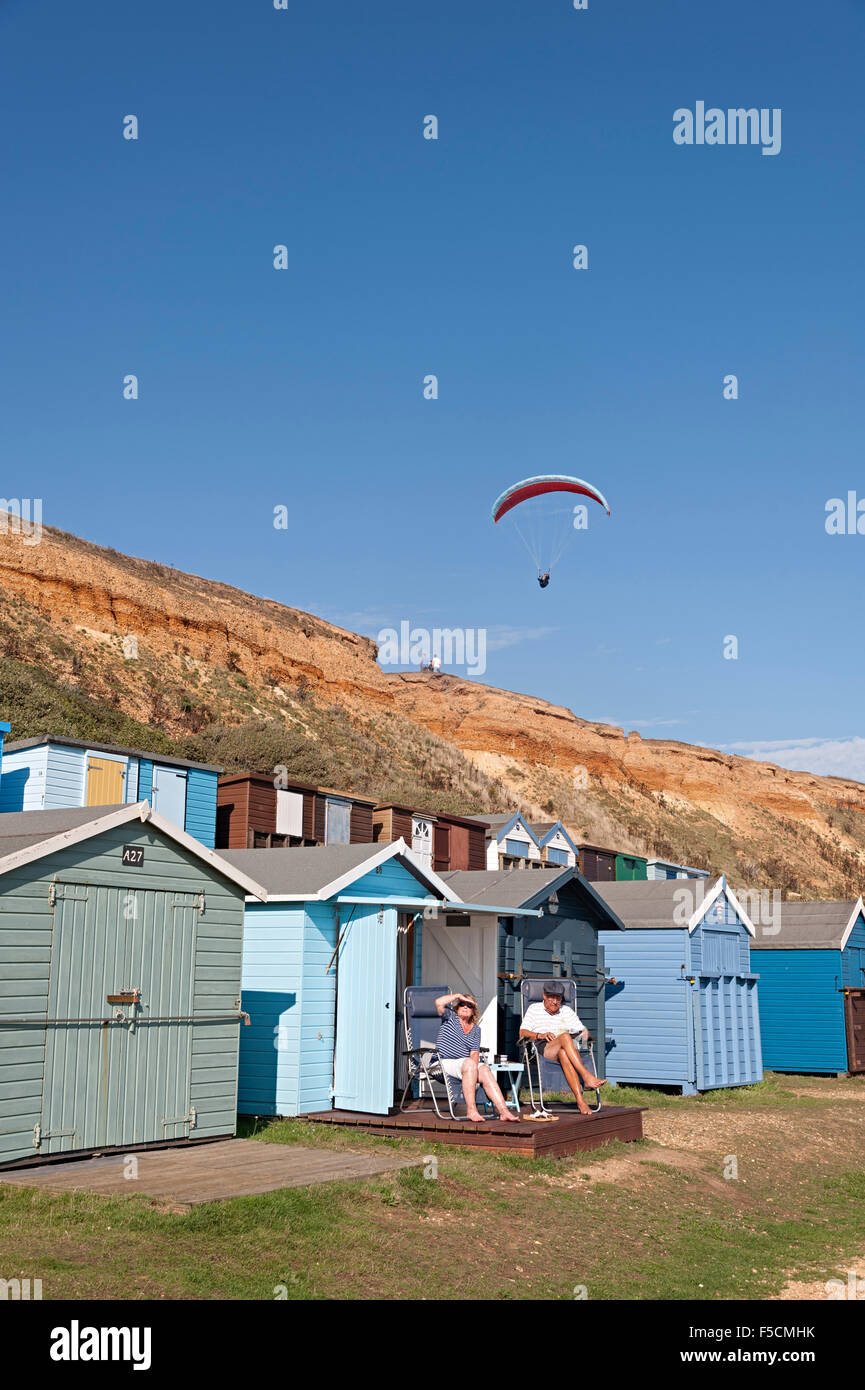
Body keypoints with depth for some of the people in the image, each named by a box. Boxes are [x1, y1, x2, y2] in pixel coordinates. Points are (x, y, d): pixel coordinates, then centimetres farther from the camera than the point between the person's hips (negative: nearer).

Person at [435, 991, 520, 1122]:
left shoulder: (475, 1029, 18)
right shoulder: (450, 1017, 10)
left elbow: (474, 1053, 7)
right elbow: (439, 1003, -11)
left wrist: (474, 1066, -14)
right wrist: (459, 996, -2)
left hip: (467, 1064, 4)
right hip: (445, 1062, -4)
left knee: (485, 1070, -26)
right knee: (469, 1064, -34)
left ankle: (503, 1111, -35)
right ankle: (471, 1110, -38)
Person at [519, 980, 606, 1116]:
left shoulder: (567, 1011, 27)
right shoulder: (534, 1009, 18)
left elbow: (584, 1031, 23)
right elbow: (522, 1033, 6)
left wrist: (584, 1034, -2)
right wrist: (541, 1035, -12)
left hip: (566, 1050, 2)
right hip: (542, 1050, -2)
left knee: (563, 1054, -40)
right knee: (565, 1037, -35)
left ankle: (580, 1101, -53)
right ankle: (586, 1076, -50)